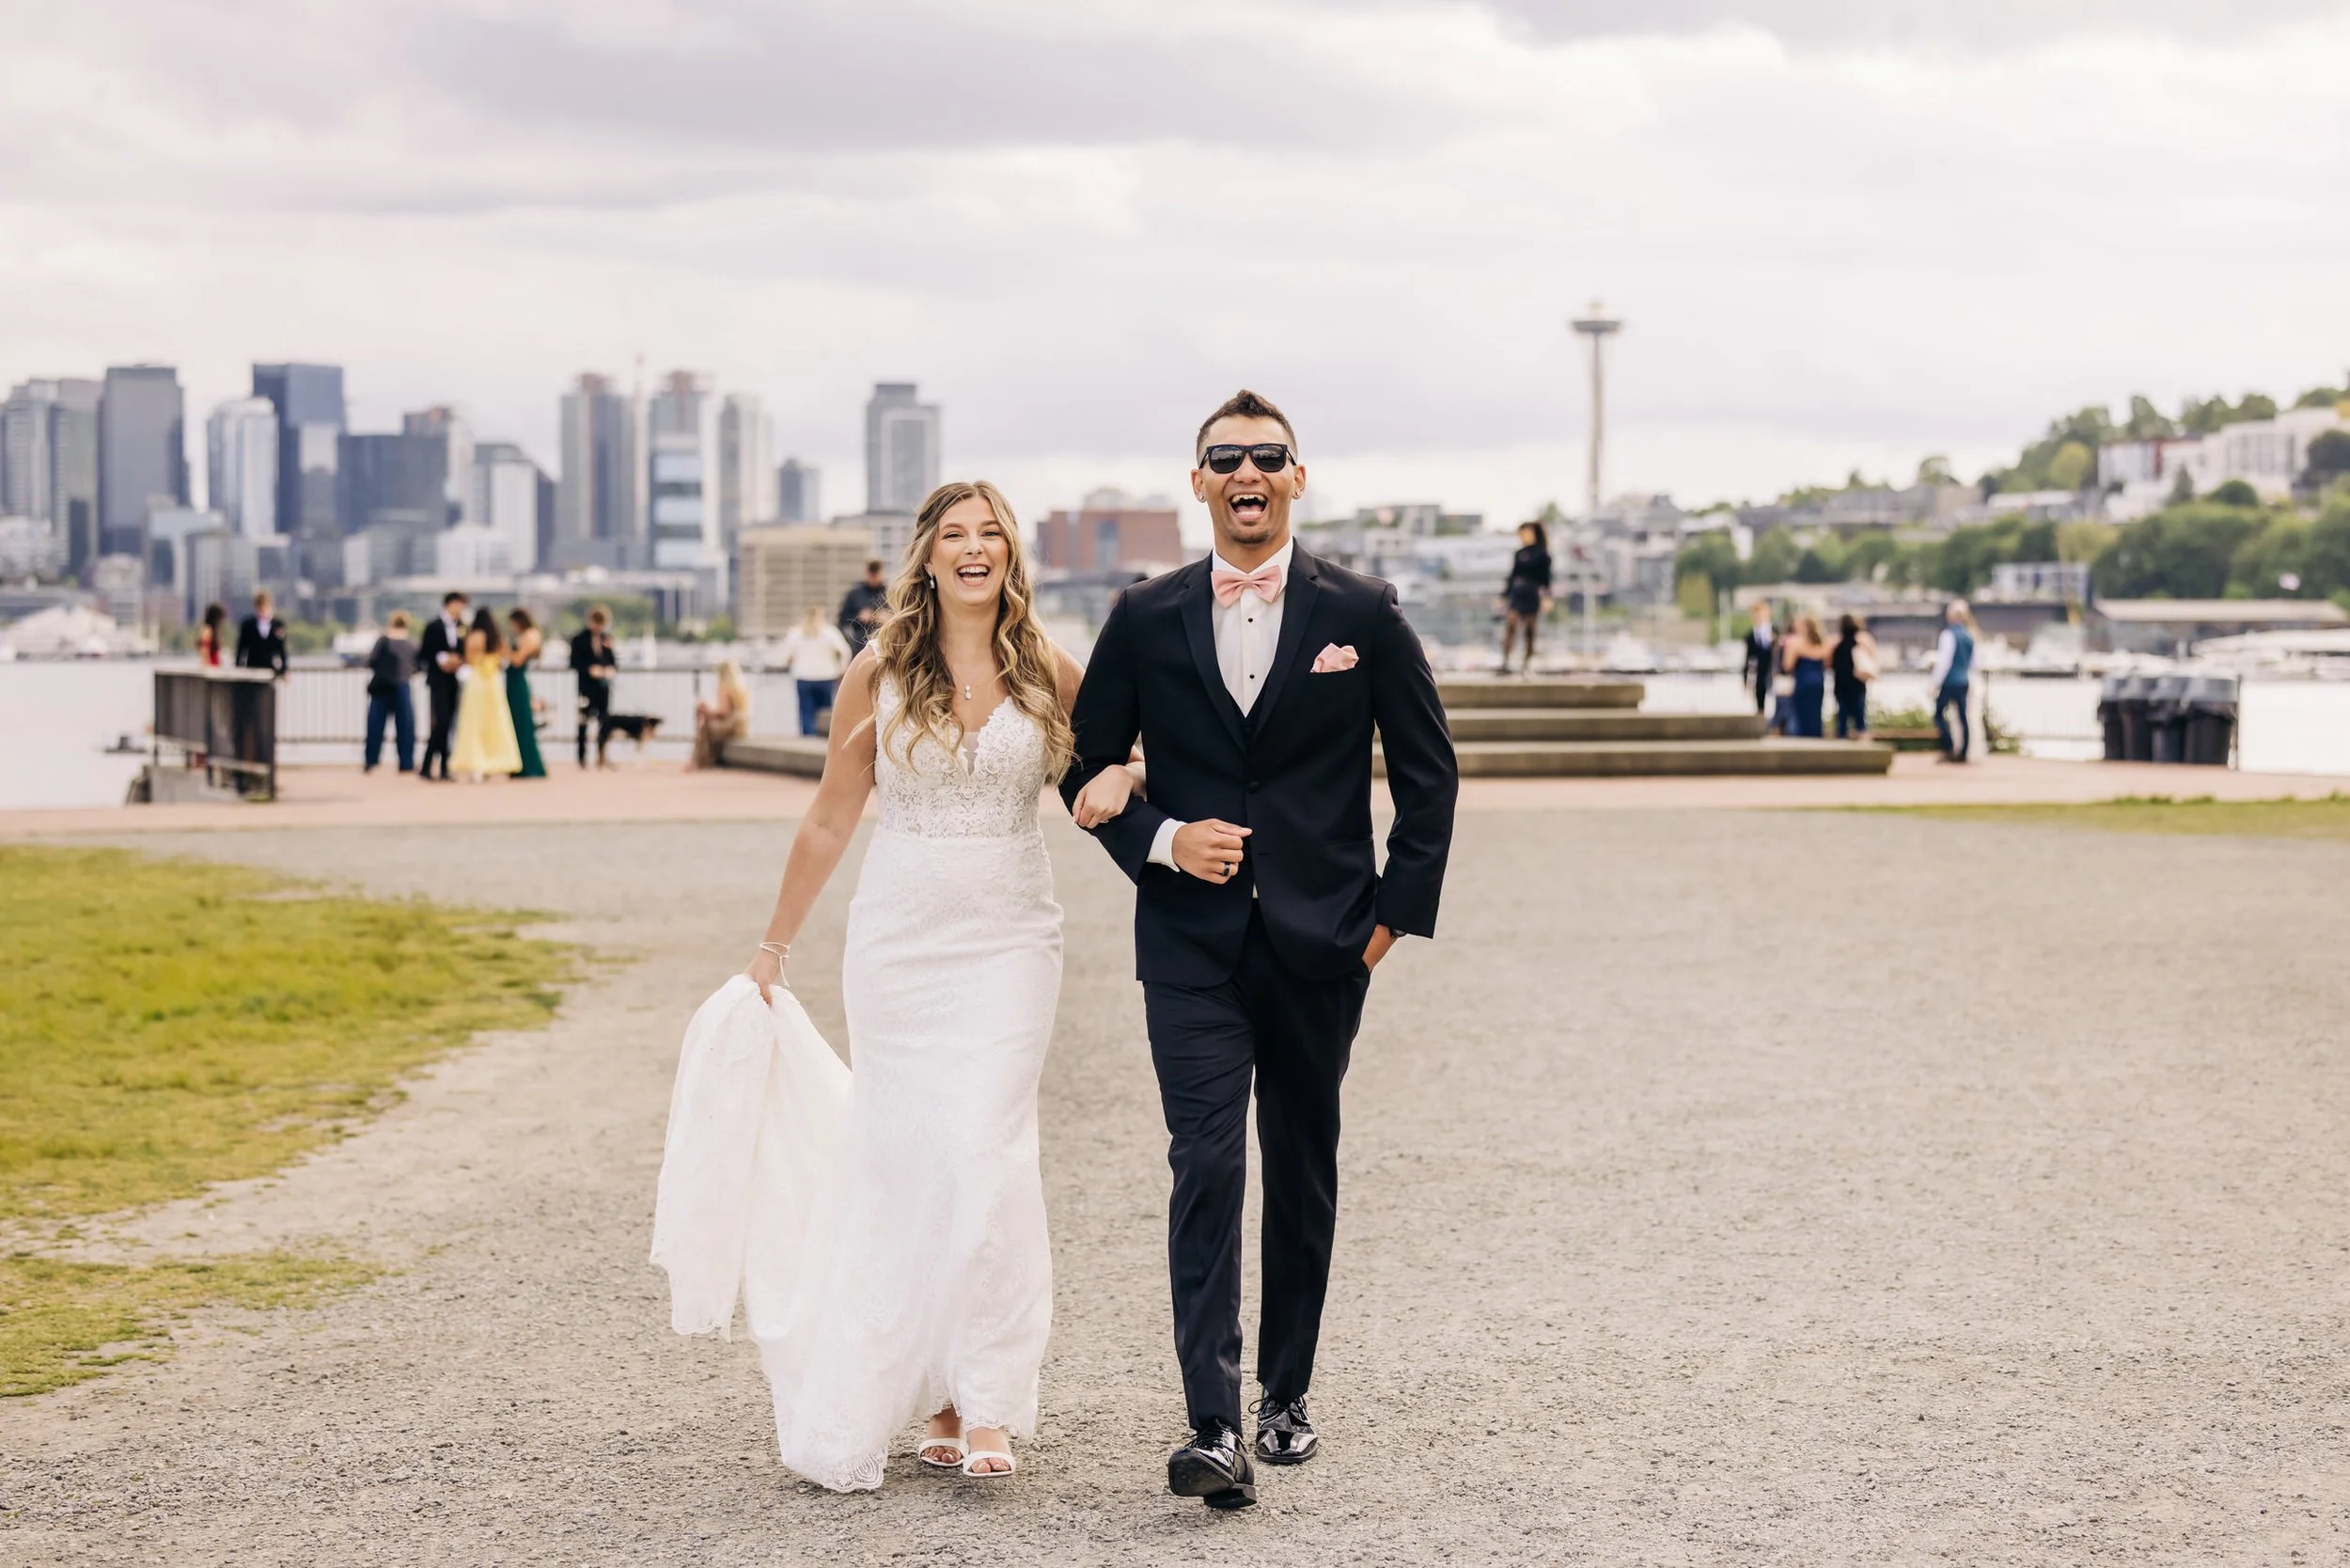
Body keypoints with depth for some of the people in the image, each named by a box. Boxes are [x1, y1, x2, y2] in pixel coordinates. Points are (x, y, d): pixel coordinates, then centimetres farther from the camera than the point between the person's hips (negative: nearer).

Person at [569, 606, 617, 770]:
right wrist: (589, 670, -18)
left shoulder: (607, 638, 9)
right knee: (584, 723, 0)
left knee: (604, 722, 5)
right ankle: (582, 757, 6)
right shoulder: (580, 639, -2)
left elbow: (614, 660, 15)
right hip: (587, 687, -4)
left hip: (604, 687, 4)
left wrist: (612, 669, -6)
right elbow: (574, 663, -4)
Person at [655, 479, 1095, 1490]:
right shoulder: (880, 673, 2)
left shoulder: (1048, 674, 2)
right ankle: (936, 1397, 10)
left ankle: (989, 1404, -8)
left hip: (1010, 942, -1)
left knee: (986, 1151, -12)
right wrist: (773, 947, 13)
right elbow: (829, 822, 9)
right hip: (899, 939, 1)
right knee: (904, 1157, 0)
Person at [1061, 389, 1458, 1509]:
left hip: (1319, 943, 1)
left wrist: (1398, 908, 0)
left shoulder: (1361, 613, 1)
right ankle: (1214, 1429, -16)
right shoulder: (1145, 618, 3)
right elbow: (1087, 766, 10)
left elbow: (1427, 772, 6)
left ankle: (1287, 1394, 26)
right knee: (1206, 1166, -12)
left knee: (1303, 1173, 11)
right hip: (1191, 942, -1)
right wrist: (1161, 840, -8)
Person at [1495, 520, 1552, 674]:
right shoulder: (1519, 554, 12)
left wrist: (1546, 597, -11)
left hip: (1533, 594, -3)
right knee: (1510, 626, -12)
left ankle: (1529, 664, 11)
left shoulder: (1541, 554, -2)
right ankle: (1505, 662, -15)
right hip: (1516, 593, 3)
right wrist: (1504, 596, 16)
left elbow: (1546, 578, -4)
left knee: (1530, 630, 2)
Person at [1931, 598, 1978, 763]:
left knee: (1939, 713, 0)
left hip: (1949, 681, -7)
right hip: (1964, 681, 7)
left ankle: (1949, 749, -11)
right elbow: (1972, 662, 16)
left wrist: (1935, 682, -10)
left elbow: (1944, 661, -15)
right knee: (1961, 715, 8)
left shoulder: (1949, 634, -13)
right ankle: (1962, 753, 9)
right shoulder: (1969, 636, 9)